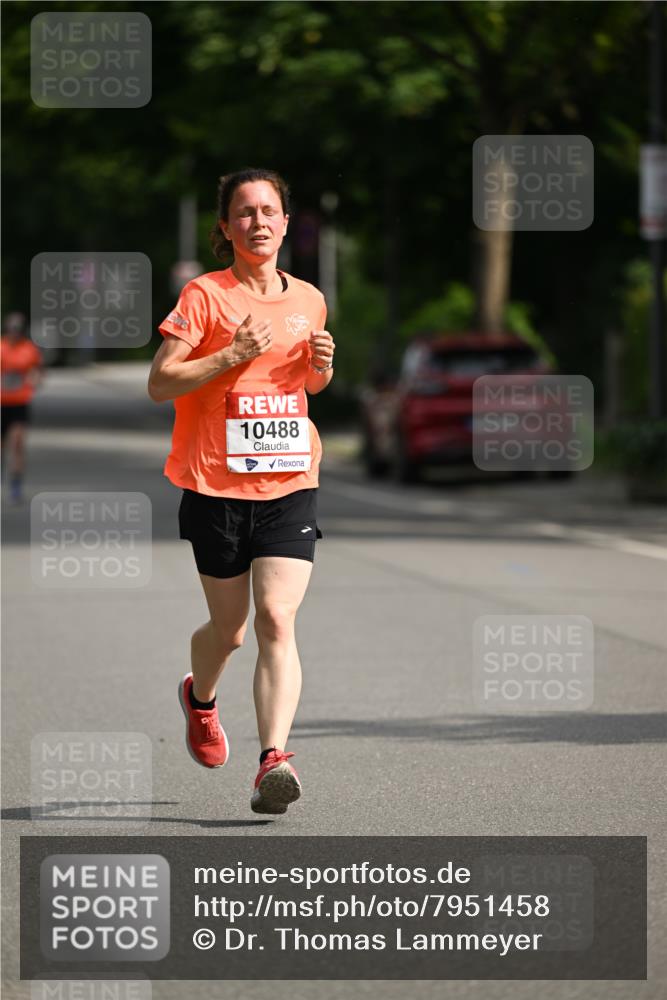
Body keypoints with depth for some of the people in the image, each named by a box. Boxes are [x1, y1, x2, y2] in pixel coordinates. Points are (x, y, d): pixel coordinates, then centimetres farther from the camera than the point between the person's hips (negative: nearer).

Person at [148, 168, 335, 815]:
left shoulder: (308, 300, 9)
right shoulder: (204, 295, -4)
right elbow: (159, 384, -8)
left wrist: (322, 366, 3)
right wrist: (233, 355, -18)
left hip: (289, 485, 2)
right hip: (216, 487, -2)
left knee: (276, 620, -15)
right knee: (229, 627, 10)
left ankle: (273, 757, -22)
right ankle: (199, 697, 44)